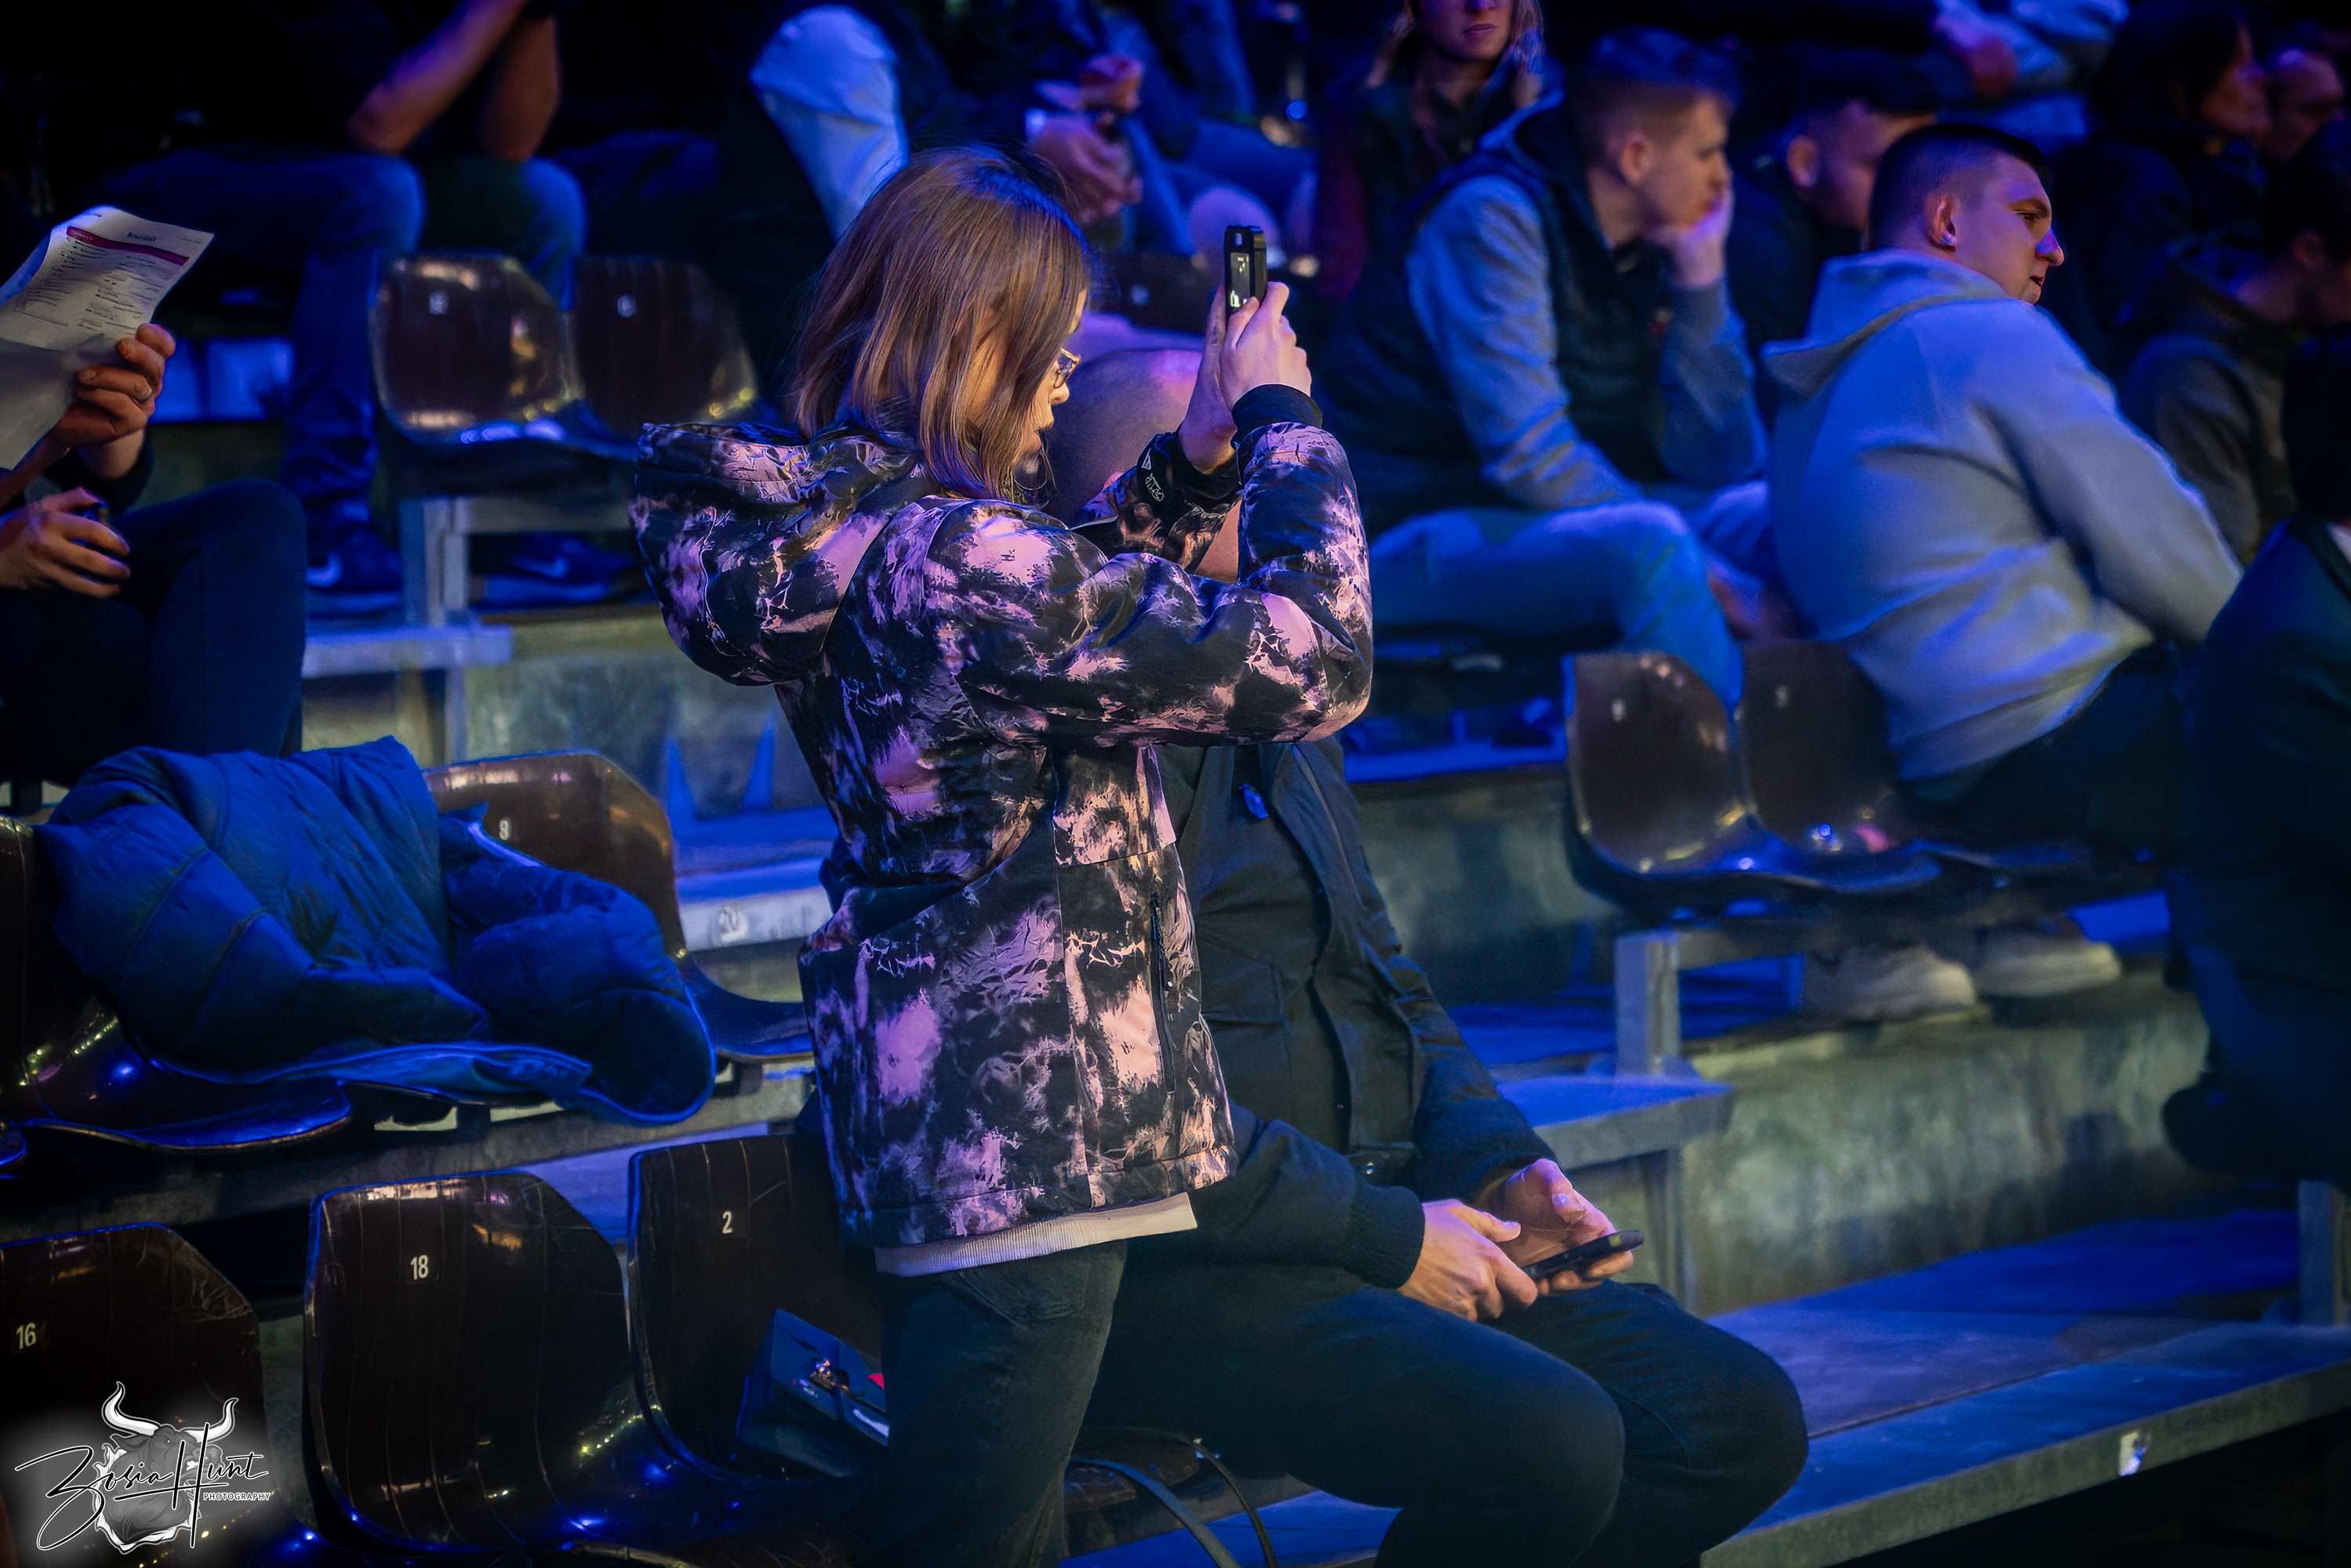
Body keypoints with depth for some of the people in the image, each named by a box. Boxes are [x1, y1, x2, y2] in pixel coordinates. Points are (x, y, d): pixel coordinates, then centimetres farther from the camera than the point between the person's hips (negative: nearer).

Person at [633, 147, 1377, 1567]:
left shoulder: (841, 531, 7)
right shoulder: (957, 558, -22)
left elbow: (1069, 614, 27)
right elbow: (1315, 661, -21)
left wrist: (1198, 459, 14)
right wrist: (1281, 417, -7)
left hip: (933, 1114, 10)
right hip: (1027, 1131, -10)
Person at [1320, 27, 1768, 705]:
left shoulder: (1653, 248, 7)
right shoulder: (1491, 217, -15)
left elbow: (1719, 464, 0)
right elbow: (1526, 451, -24)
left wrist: (1701, 278, -7)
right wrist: (1699, 566, -23)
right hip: (1413, 537, -8)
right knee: (1649, 544, -33)